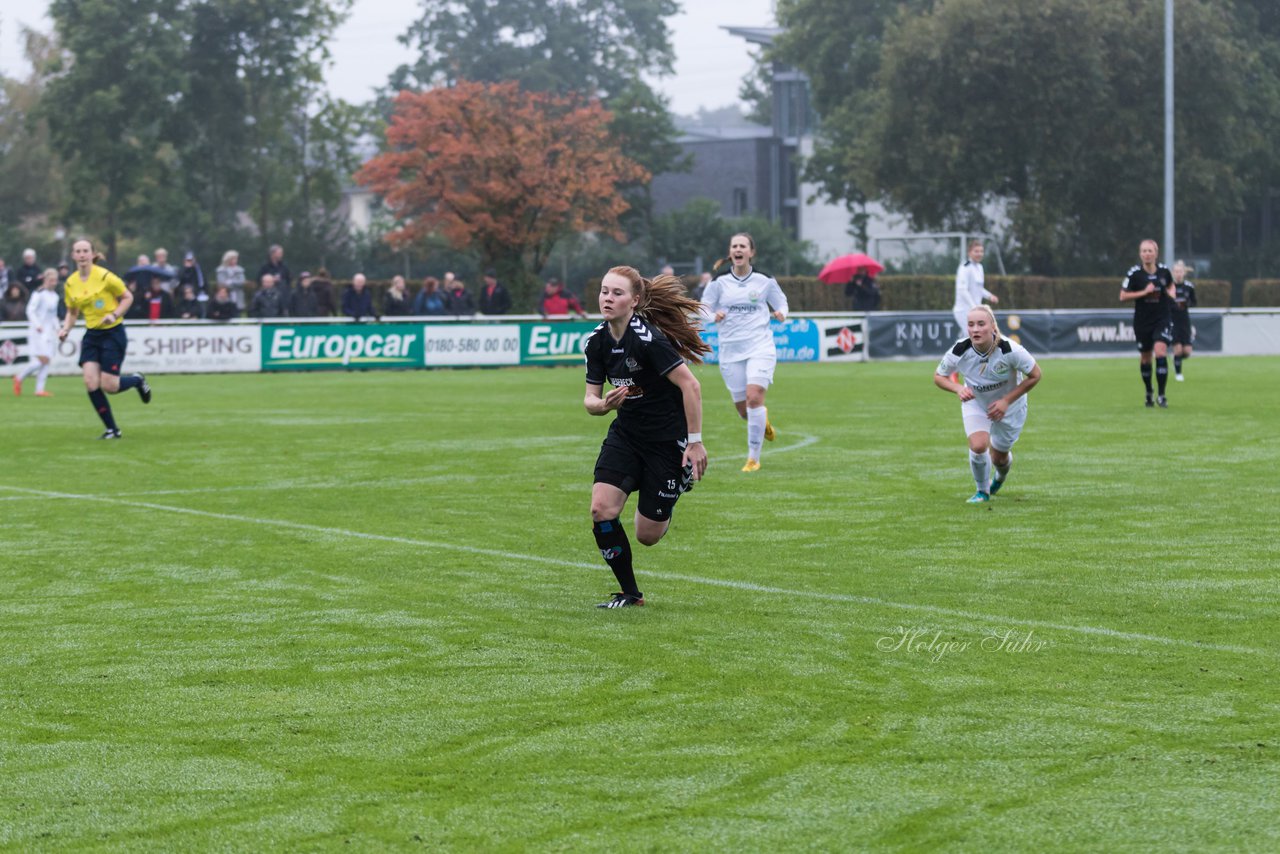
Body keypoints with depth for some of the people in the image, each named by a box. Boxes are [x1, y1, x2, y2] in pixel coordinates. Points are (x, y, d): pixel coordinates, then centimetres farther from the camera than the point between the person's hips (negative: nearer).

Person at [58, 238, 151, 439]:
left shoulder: (104, 276, -14)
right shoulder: (71, 282, 2)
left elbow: (128, 297, -4)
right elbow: (72, 312, 15)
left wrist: (114, 315, -19)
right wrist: (66, 328, -3)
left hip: (113, 333, -5)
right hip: (91, 335, 5)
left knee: (109, 386, -9)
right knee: (91, 383, -11)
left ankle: (137, 380, 26)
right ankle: (112, 429, 2)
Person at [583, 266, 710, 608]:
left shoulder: (648, 338, -24)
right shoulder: (597, 341, -3)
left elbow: (690, 385, -24)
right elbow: (590, 398, 5)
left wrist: (695, 442, -22)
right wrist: (602, 404, -20)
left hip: (668, 438, -6)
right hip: (626, 435, 6)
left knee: (647, 535, 0)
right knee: (601, 509, -15)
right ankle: (629, 593, 3)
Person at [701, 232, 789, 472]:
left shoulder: (764, 280, 1)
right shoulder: (719, 281, 1)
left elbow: (781, 302, 14)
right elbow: (703, 308, 8)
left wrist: (781, 313, -9)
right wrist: (714, 316, -14)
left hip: (760, 346, -2)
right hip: (730, 350, 2)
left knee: (754, 397, -20)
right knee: (743, 409, 5)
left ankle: (754, 458, -10)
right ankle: (762, 419, 45)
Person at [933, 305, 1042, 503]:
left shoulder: (1010, 350, -34)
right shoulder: (959, 351, -28)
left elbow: (1034, 375, -18)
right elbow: (938, 376, -9)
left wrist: (1006, 401, -23)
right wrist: (958, 388, -31)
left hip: (1009, 405, 0)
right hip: (975, 403, 0)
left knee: (999, 457, 10)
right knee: (978, 446, -23)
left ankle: (1000, 478, 51)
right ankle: (982, 491, 7)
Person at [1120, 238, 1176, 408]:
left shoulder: (1164, 271, -2)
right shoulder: (1134, 273, -9)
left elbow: (1171, 285, 20)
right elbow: (1123, 296, -10)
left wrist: (1171, 293, -2)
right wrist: (1144, 292, -19)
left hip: (1163, 319, 0)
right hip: (1142, 321, 0)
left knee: (1160, 351, -17)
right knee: (1145, 357, 10)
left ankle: (1161, 396, -12)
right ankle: (1148, 393, 32)